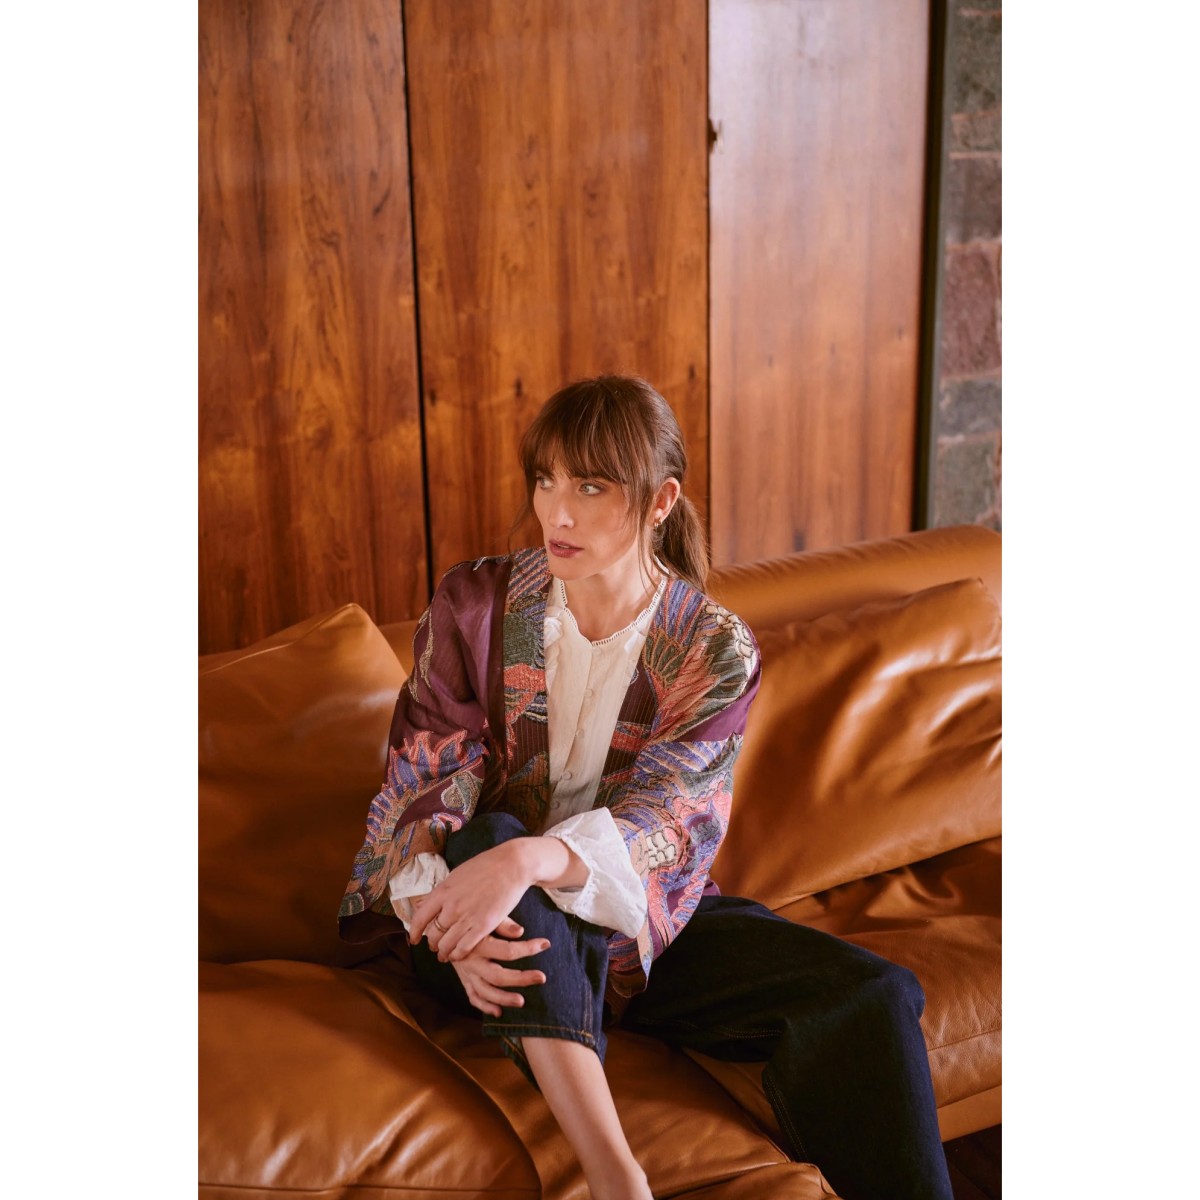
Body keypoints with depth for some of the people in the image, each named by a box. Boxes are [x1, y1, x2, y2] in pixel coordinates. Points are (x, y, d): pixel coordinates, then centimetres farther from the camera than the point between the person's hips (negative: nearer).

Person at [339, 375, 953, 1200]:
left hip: (644, 924, 1)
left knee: (874, 999, -21)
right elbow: (426, 780, -9)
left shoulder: (717, 652, -6)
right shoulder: (473, 605, -4)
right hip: (503, 929, 0)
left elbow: (670, 819, -19)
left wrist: (530, 861, -40)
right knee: (494, 832, -37)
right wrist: (447, 921, -30)